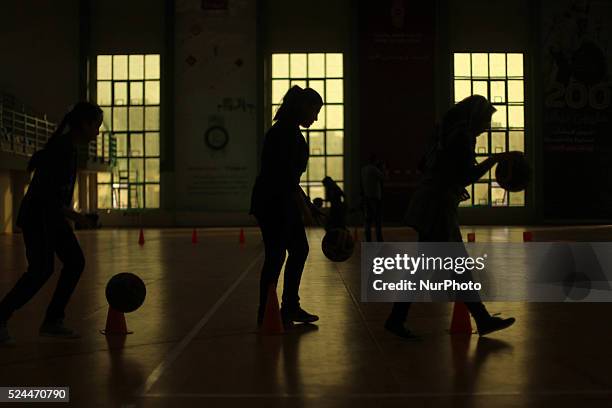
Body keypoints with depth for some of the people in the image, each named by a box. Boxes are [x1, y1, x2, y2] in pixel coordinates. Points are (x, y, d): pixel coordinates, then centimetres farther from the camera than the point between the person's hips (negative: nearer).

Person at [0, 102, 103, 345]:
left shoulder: (69, 147, 11)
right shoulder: (60, 148, -19)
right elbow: (45, 190, -24)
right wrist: (73, 215, -21)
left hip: (53, 216, 10)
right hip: (37, 217, -10)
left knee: (75, 262, 3)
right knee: (41, 270, -14)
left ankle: (52, 322, 9)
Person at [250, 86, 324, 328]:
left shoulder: (291, 132, 14)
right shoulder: (284, 133, -16)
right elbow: (286, 175, -21)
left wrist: (307, 203, 20)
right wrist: (303, 205, -16)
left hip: (283, 201, 10)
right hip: (272, 202, -10)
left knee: (299, 250, 13)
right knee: (276, 255, -4)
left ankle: (290, 308, 22)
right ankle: (265, 315, 8)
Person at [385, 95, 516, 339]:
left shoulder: (449, 134, 15)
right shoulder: (463, 137, -13)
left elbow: (424, 166, 20)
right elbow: (467, 177, -18)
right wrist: (495, 159, -11)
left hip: (431, 206, 10)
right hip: (437, 209, -10)